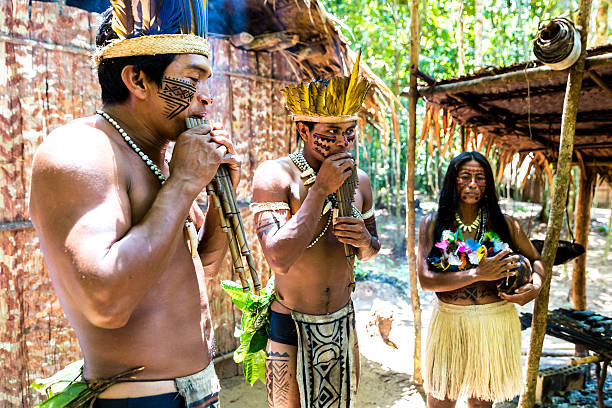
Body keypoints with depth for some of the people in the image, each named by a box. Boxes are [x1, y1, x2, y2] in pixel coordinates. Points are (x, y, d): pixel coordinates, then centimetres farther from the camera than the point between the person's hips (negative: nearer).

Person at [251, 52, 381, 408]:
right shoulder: (274, 175, -16)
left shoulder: (358, 181, 1)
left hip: (343, 325, 6)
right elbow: (279, 257, -29)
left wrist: (365, 241, -11)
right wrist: (321, 189, -27)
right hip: (291, 327, -5)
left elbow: (371, 252, 13)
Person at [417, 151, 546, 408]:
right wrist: (478, 274, -22)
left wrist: (535, 286, -8)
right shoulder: (433, 224, -5)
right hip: (451, 322, -1)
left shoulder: (503, 223, 0)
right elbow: (425, 279, -14)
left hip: (497, 322, 2)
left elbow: (536, 260, 14)